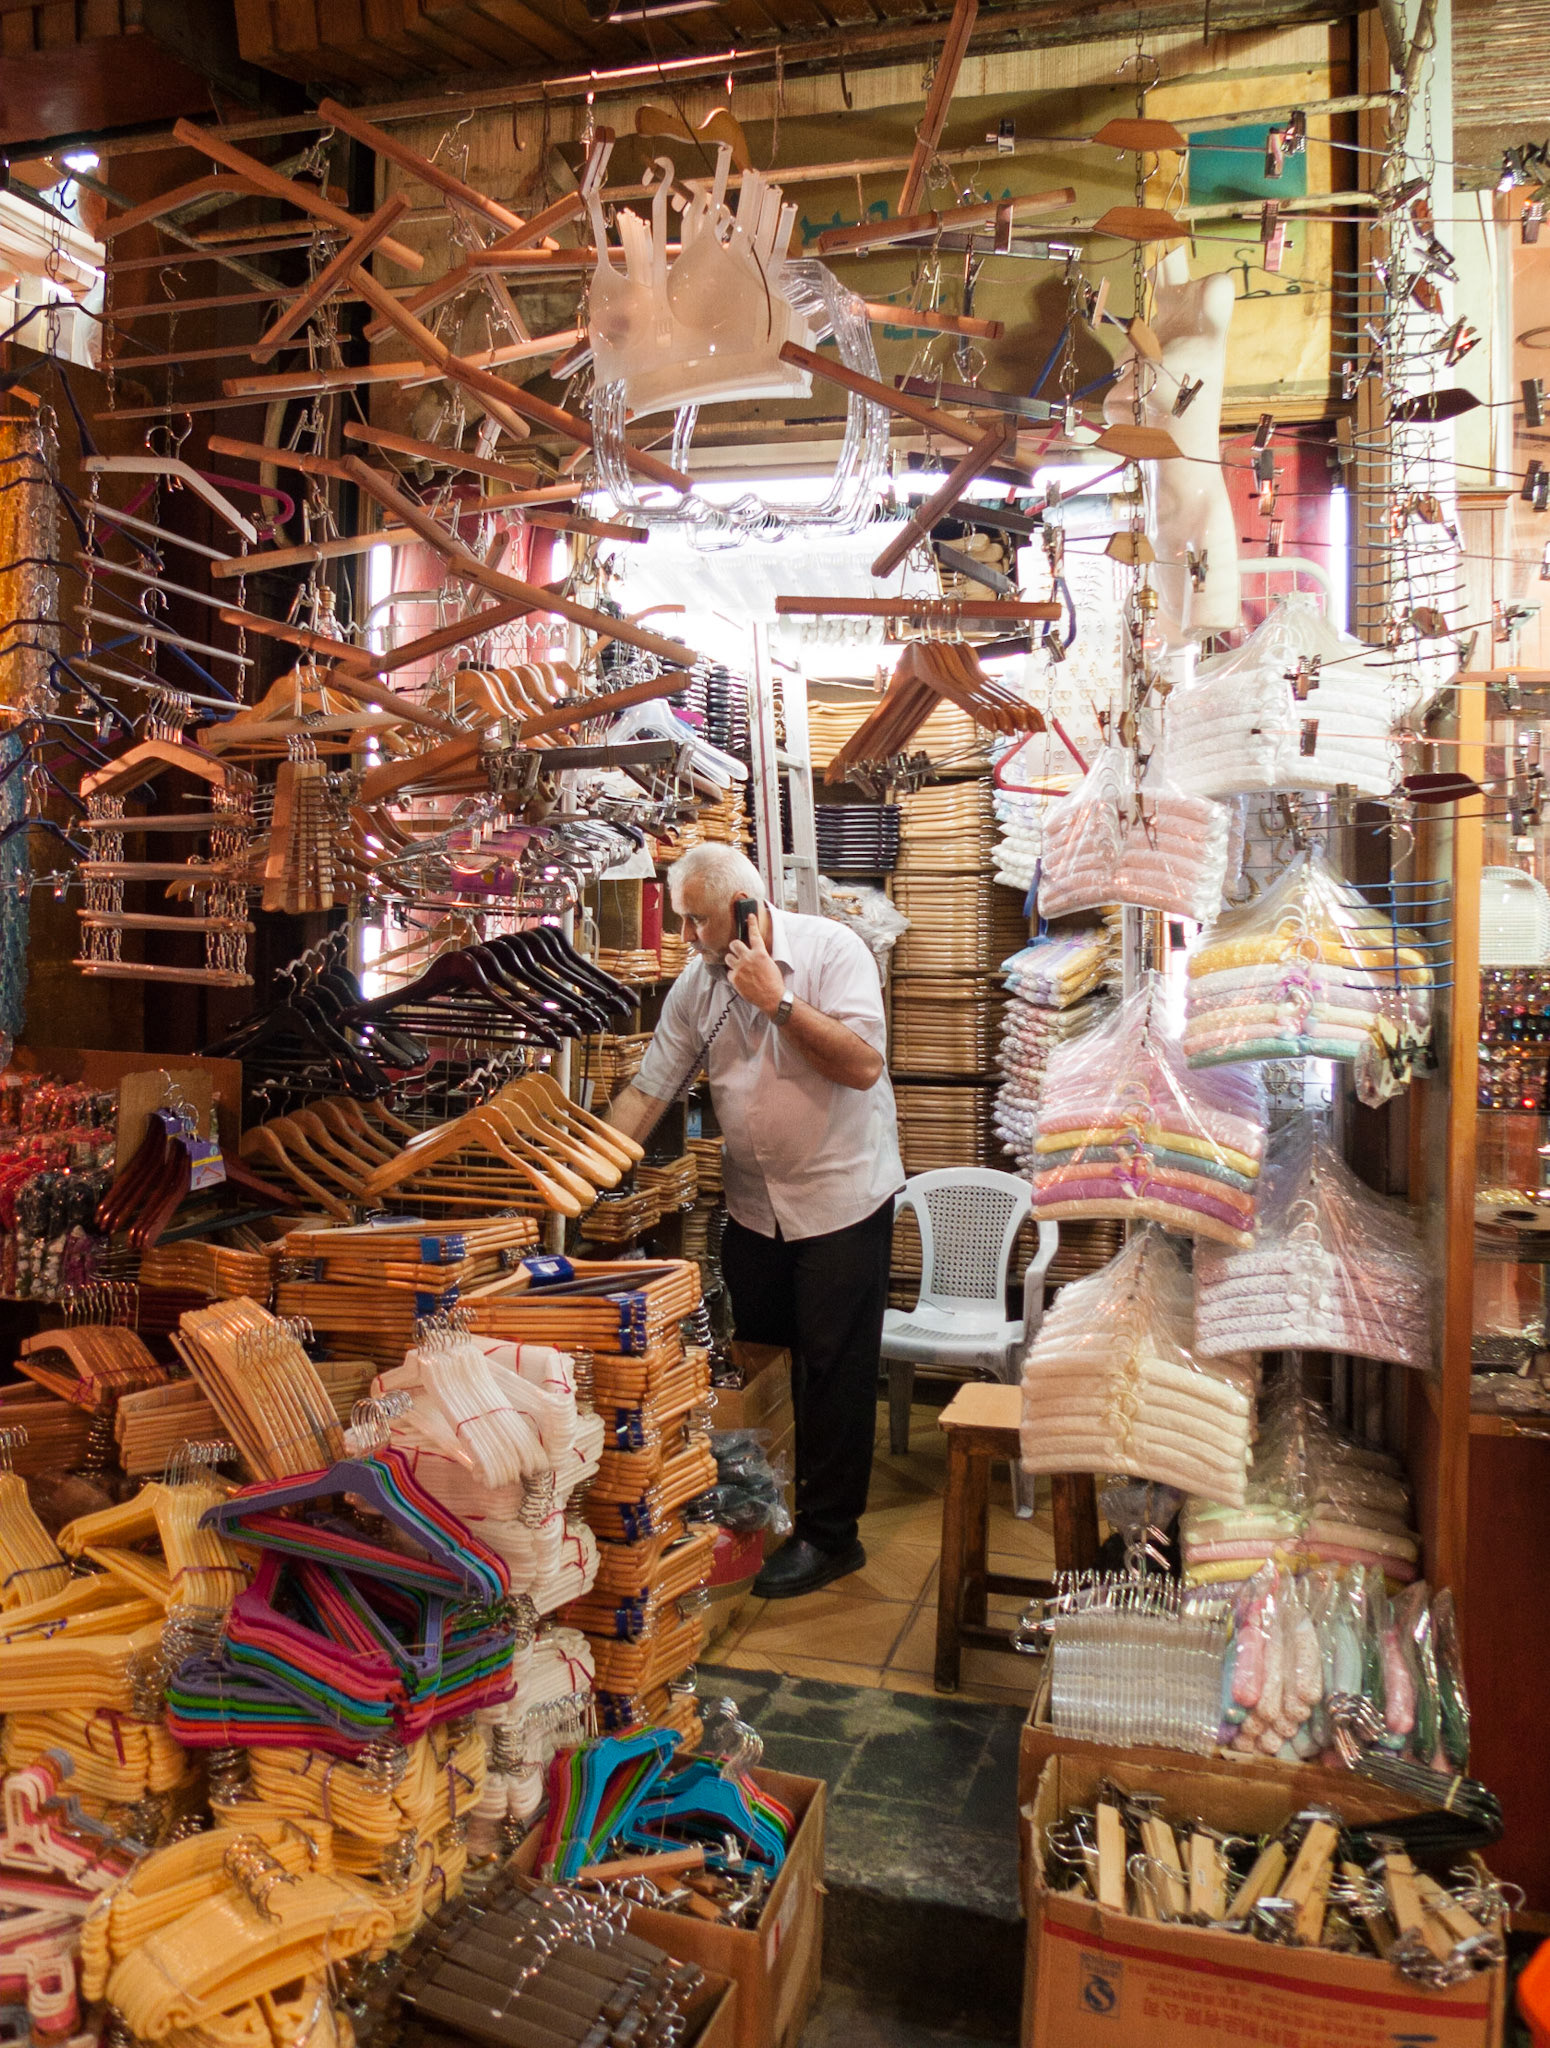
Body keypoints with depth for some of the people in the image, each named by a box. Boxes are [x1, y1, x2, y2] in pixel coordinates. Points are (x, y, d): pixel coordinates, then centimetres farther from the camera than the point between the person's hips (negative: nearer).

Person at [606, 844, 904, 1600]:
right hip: (753, 1205, 5)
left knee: (833, 1370, 3)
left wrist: (778, 1000, -23)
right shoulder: (696, 985, 1)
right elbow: (647, 1091, 1)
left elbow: (863, 1064, -22)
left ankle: (828, 1536, 17)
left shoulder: (830, 949, -13)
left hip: (841, 1198, -5)